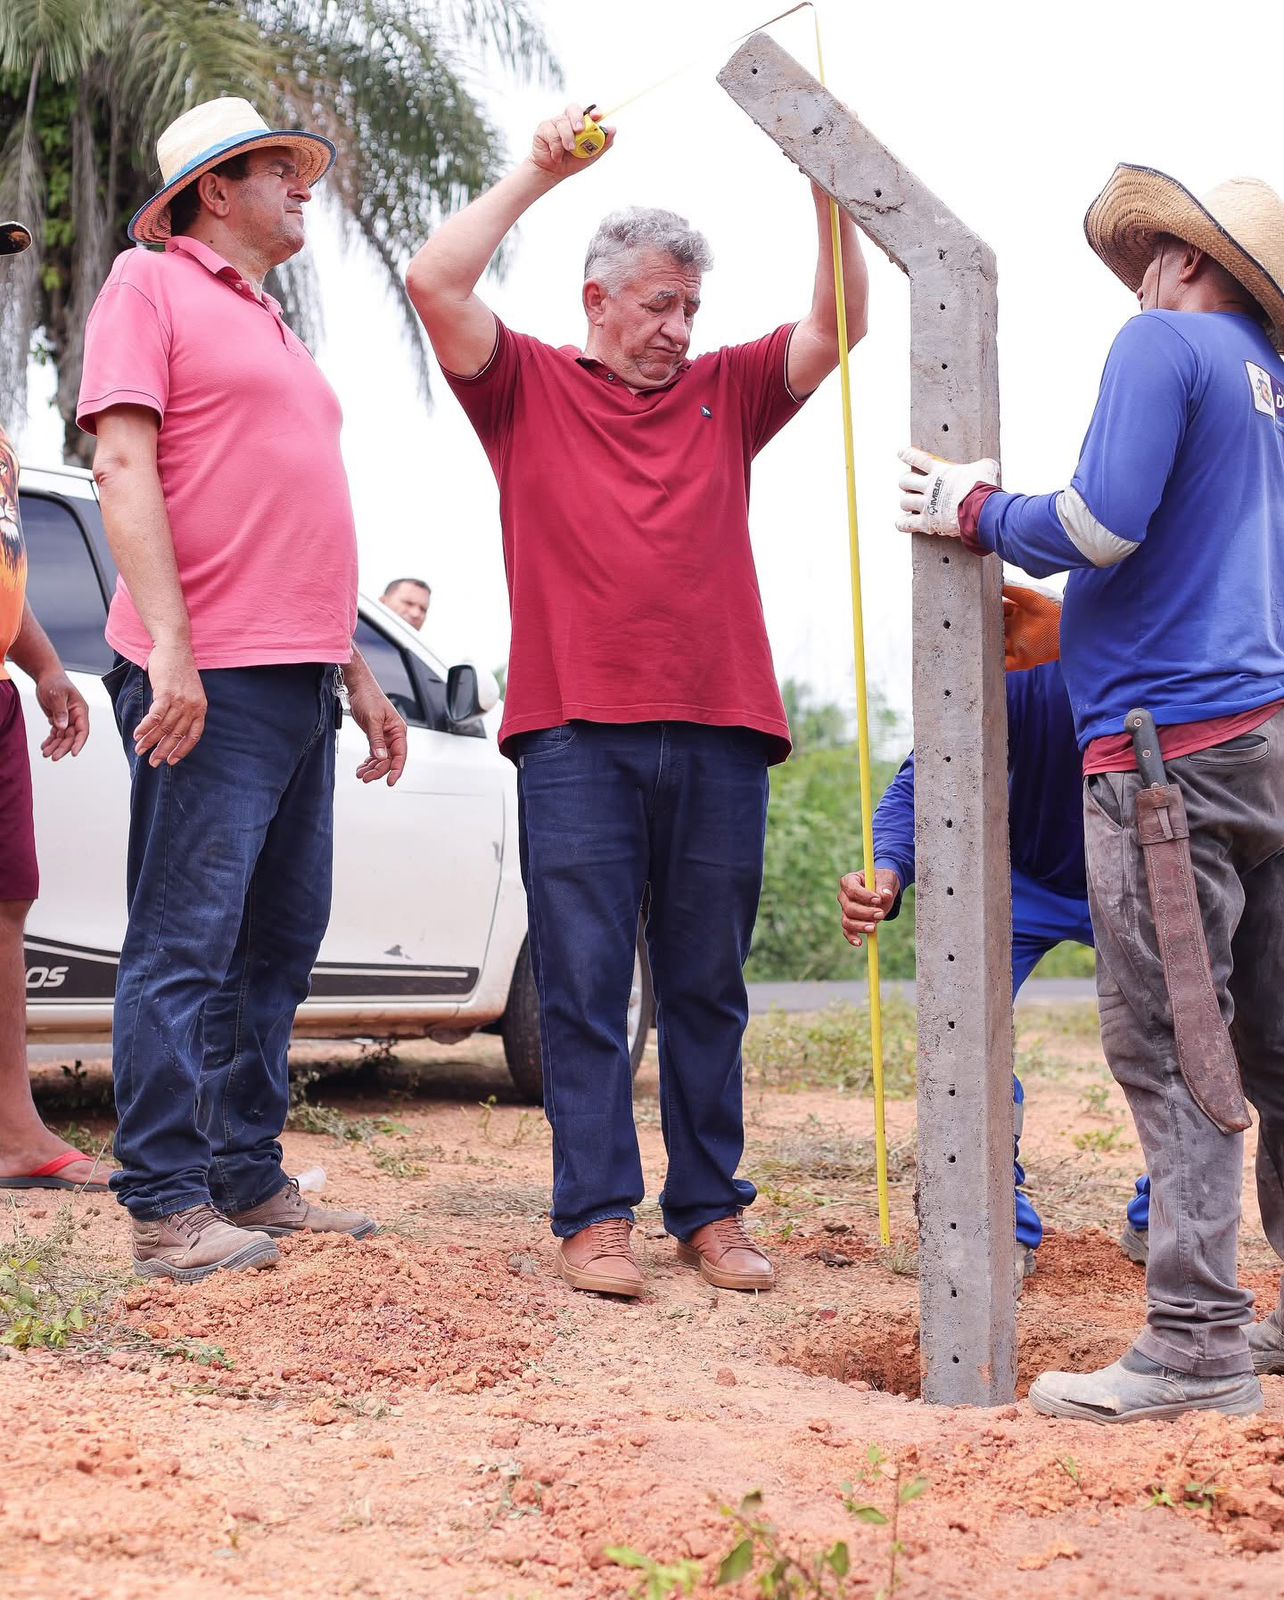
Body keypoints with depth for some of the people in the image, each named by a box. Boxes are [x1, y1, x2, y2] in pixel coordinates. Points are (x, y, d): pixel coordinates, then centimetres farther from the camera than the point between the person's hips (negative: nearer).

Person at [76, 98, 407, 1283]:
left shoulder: (275, 333, 25)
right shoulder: (155, 287, 1)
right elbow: (125, 465, -10)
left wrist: (358, 673, 22)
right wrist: (168, 646, -20)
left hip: (299, 687, 9)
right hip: (207, 684, -9)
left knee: (280, 942, 9)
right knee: (185, 946, -8)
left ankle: (249, 1178, 16)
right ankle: (167, 1206, -5)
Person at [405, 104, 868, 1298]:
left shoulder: (726, 394, 18)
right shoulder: (529, 387, 11)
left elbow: (837, 326, 10)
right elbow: (435, 282, -1)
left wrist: (828, 192, -2)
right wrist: (539, 174, 2)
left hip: (719, 731, 3)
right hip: (576, 731, -3)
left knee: (707, 987, 6)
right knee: (583, 982, -3)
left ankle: (709, 1211, 11)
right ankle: (595, 1216, 0)